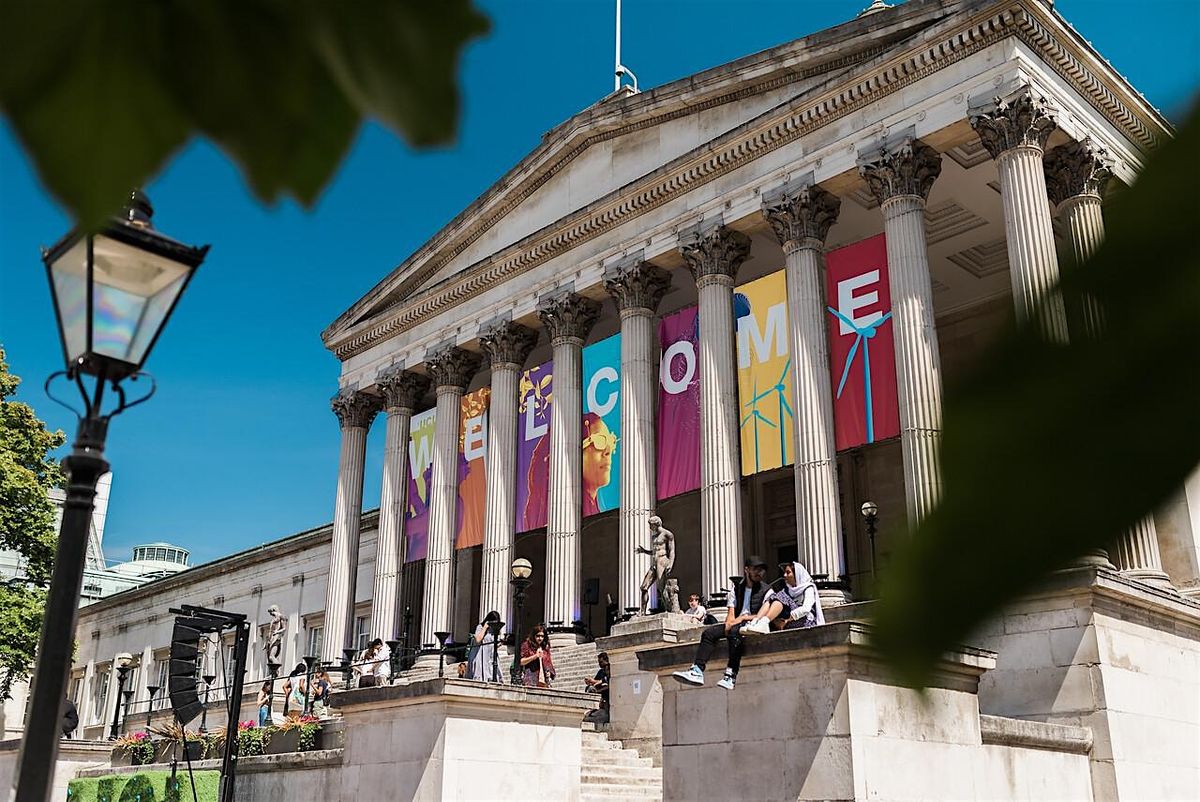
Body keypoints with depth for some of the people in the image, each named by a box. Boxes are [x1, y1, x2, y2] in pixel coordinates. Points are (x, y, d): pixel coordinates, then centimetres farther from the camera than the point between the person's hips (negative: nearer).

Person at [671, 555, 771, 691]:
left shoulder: (766, 590, 4)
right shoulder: (737, 587, 17)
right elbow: (731, 610, 10)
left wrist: (744, 617, -14)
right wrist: (729, 622, -12)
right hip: (736, 624, 5)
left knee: (735, 632, -37)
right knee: (709, 632, -18)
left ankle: (730, 676, -44)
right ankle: (697, 671, -30)